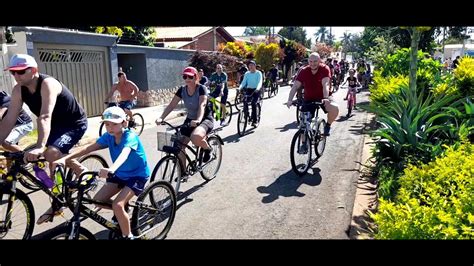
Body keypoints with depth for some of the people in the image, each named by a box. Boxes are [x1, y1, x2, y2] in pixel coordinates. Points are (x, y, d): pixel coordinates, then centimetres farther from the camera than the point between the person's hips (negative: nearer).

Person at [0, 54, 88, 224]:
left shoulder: (48, 84, -29)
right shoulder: (18, 90, -7)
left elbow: (45, 117, -42)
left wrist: (39, 147, -53)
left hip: (75, 124, -8)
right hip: (56, 125, 8)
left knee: (52, 153, -29)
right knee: (55, 161, 11)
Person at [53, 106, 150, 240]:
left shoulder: (130, 136, -27)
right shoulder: (108, 136, -7)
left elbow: (124, 153, -47)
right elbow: (89, 148, -17)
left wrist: (111, 169, -66)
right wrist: (65, 158, -31)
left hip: (137, 175, -7)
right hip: (120, 174, 7)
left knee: (117, 205, -22)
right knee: (98, 200, -3)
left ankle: (128, 236, -1)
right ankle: (122, 213, 24)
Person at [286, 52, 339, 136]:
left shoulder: (324, 69, -14)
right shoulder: (304, 71, -11)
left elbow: (325, 84, -27)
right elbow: (295, 86, -17)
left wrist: (326, 98, -44)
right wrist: (290, 100, -32)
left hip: (322, 98, -1)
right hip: (308, 99, 2)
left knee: (335, 108, -31)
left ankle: (328, 125, -1)